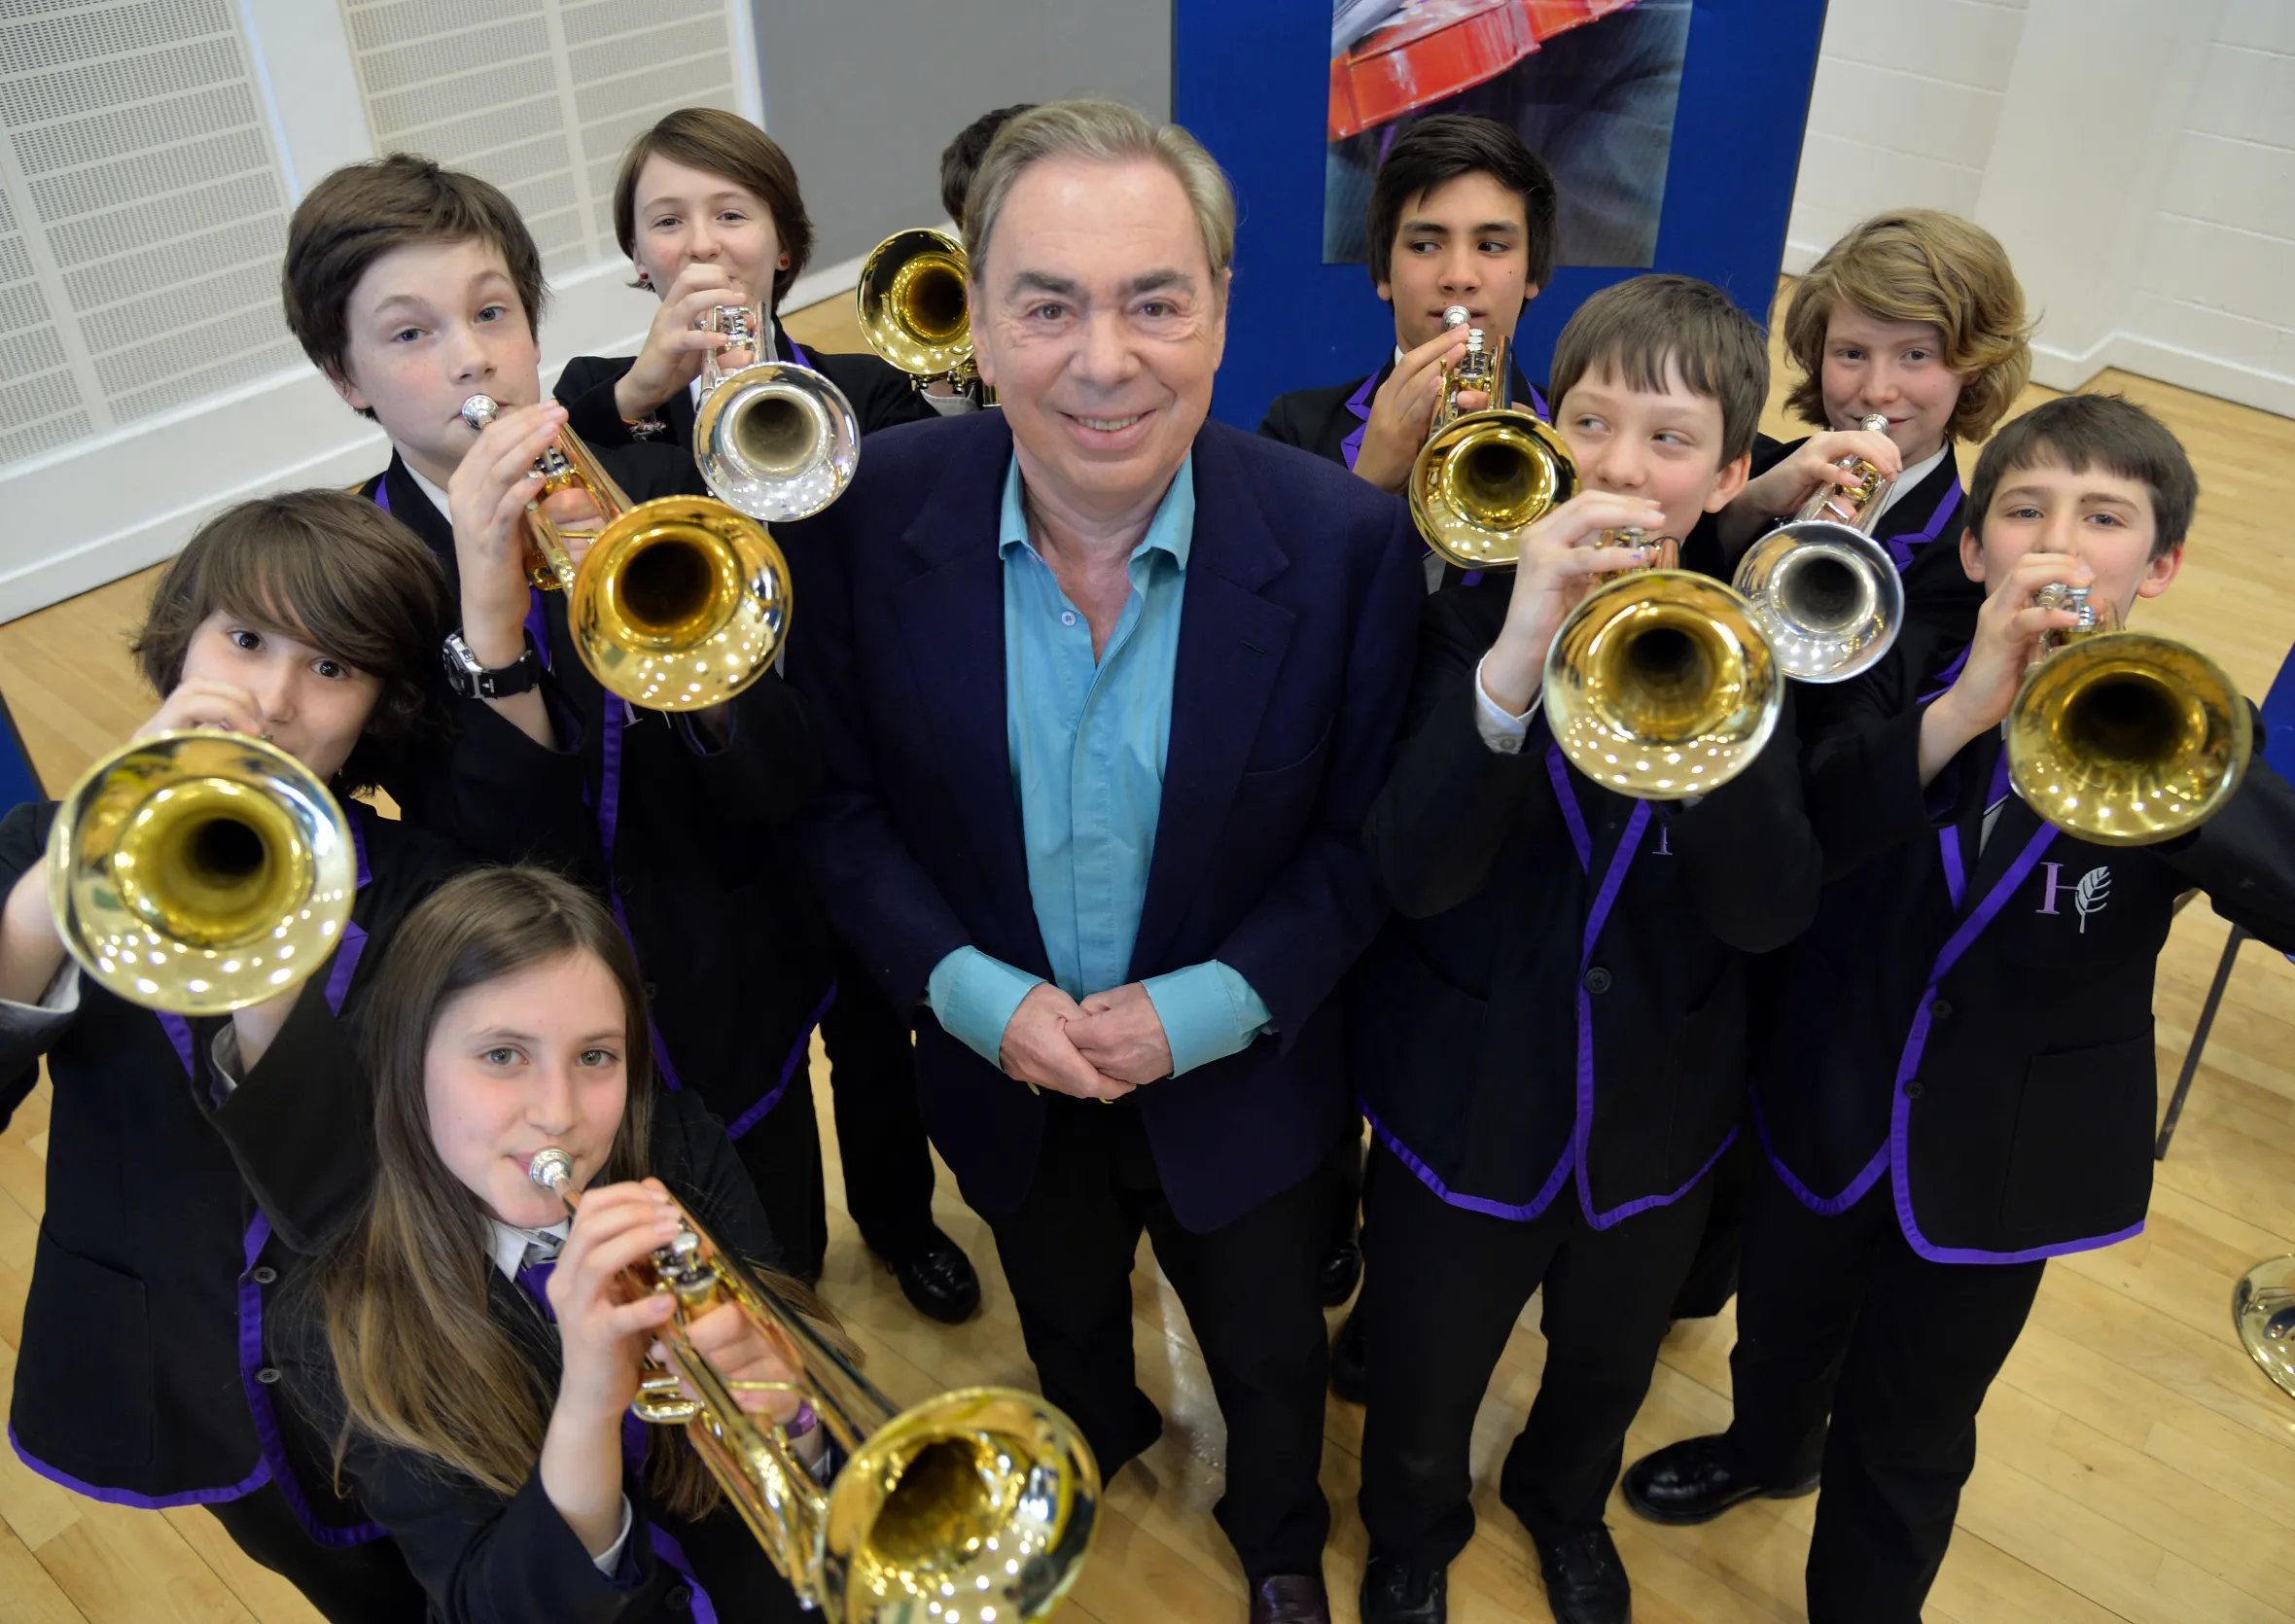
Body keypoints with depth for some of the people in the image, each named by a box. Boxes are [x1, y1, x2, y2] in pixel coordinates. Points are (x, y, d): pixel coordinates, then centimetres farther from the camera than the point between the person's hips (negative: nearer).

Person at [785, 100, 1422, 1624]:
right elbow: (838, 798, -9)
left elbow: (1367, 834, -12)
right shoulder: (873, 513, -20)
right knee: (1062, 1328, 32)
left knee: (1272, 1363, 26)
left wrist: (1206, 1008, -22)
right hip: (1005, 1072, 2)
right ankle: (1097, 1444, 68)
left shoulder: (1345, 540, -24)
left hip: (1241, 1082, -1)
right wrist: (971, 990, -20)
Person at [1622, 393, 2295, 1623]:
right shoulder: (1904, 684, -12)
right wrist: (1958, 713, -41)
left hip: (1999, 1157, -2)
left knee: (1907, 1438, 17)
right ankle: (1767, 1450, 62)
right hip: (1827, 1105, 2)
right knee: (1781, 1330, 29)